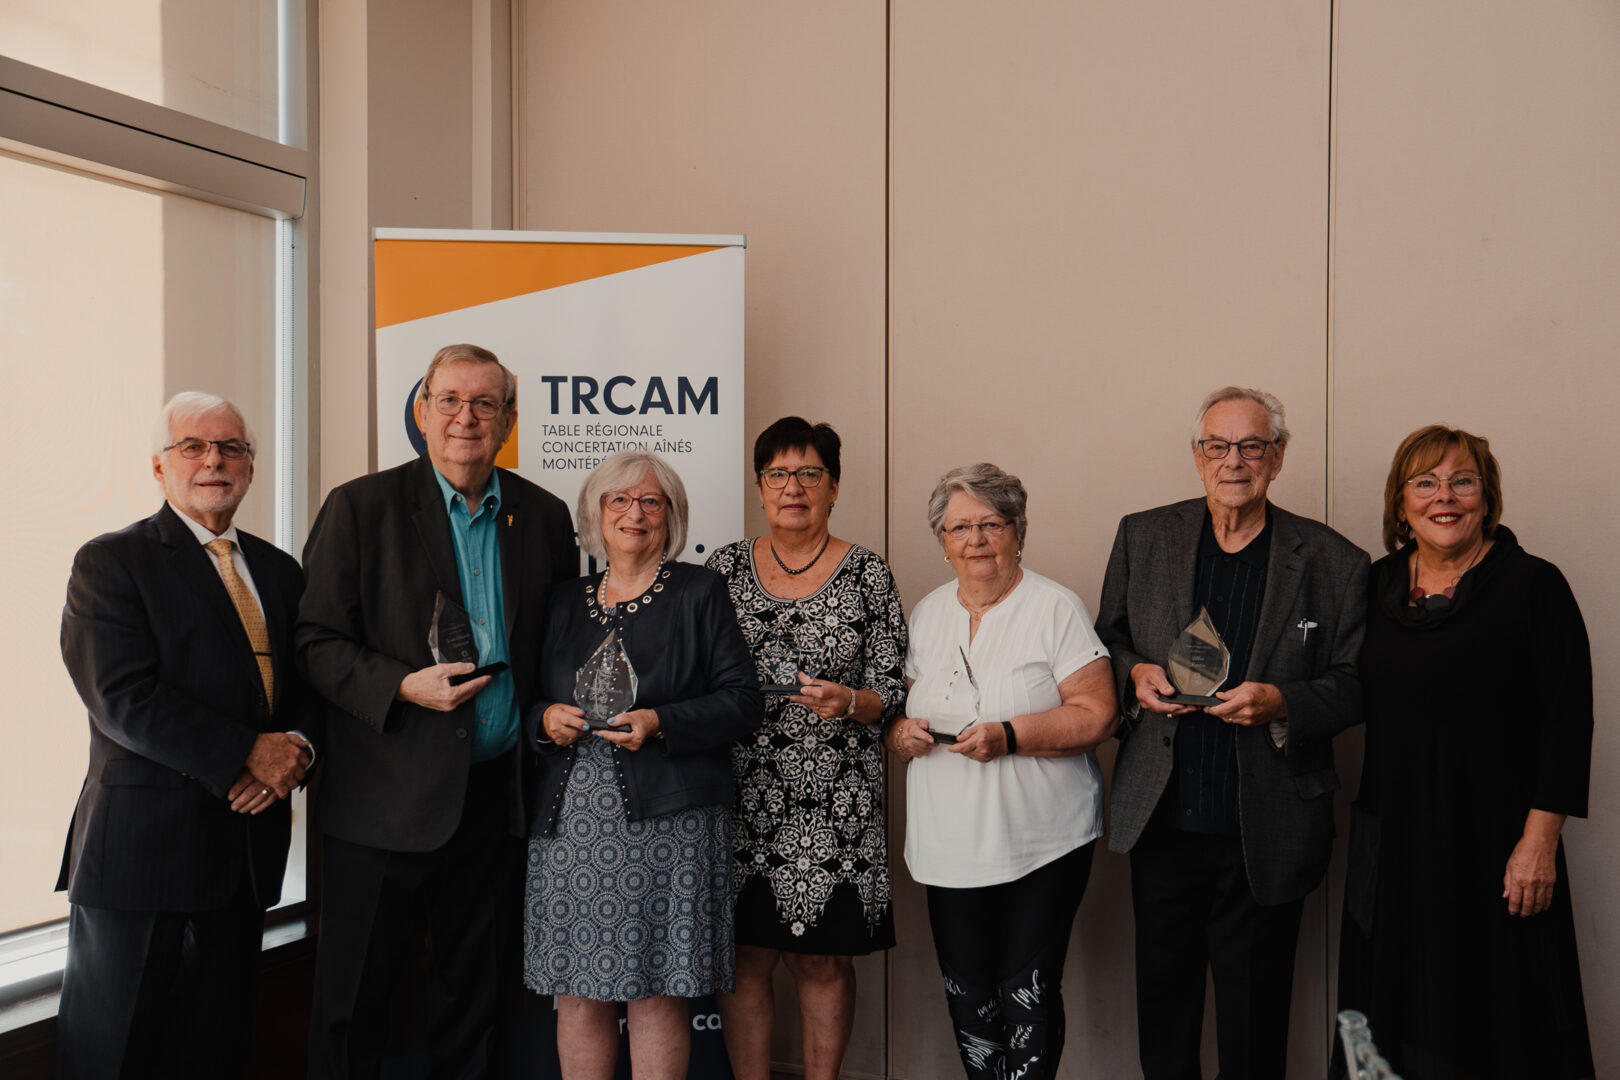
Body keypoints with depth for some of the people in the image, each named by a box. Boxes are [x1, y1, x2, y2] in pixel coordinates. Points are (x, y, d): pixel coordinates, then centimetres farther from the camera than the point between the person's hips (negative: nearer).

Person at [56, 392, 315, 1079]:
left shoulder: (279, 571, 15)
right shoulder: (110, 563, -4)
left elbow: (311, 686, 13)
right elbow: (125, 701, -15)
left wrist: (298, 749, -9)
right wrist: (250, 754, -18)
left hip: (247, 857, 5)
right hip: (141, 849, -5)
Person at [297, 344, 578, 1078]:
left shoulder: (544, 516, 7)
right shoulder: (361, 507, -3)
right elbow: (317, 640, -6)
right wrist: (403, 686, -20)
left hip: (497, 791, 3)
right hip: (387, 796, -3)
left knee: (474, 988, 16)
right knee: (354, 996, 7)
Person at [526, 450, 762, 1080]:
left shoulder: (699, 592, 5)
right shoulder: (565, 604, 16)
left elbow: (743, 699, -1)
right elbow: (532, 703, 21)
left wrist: (661, 722, -14)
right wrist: (546, 719, -2)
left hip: (665, 820, -3)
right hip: (570, 823, 4)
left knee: (656, 992, -2)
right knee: (578, 992, 5)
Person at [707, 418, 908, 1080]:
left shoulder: (867, 575, 2)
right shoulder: (725, 568, 8)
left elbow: (892, 692, 1)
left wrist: (848, 702, -18)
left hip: (835, 805, -1)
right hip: (742, 799, 2)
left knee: (822, 960, 5)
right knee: (745, 956, 5)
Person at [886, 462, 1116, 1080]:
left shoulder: (1056, 608, -4)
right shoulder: (927, 613, 12)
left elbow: (1097, 715, -10)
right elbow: (902, 709, 19)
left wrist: (1009, 736, -22)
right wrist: (902, 732, -4)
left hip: (1043, 844, -4)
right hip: (950, 844, 5)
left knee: (1028, 994, -3)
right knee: (966, 996, 9)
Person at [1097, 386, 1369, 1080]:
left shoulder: (1334, 564, -3)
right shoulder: (1143, 537, 5)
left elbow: (1355, 684, -1)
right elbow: (1106, 643, 13)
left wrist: (1280, 703, -19)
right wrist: (1134, 674, -9)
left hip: (1264, 836, -2)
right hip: (1161, 825, 2)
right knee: (1162, 1004, 16)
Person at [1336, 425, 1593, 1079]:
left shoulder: (1534, 585, -6)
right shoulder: (1377, 585, 7)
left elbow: (1567, 721, -9)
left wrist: (1539, 840, -14)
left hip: (1492, 843, -4)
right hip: (1390, 839, 4)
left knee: (1492, 1021, 5)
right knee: (1394, 1015, 12)